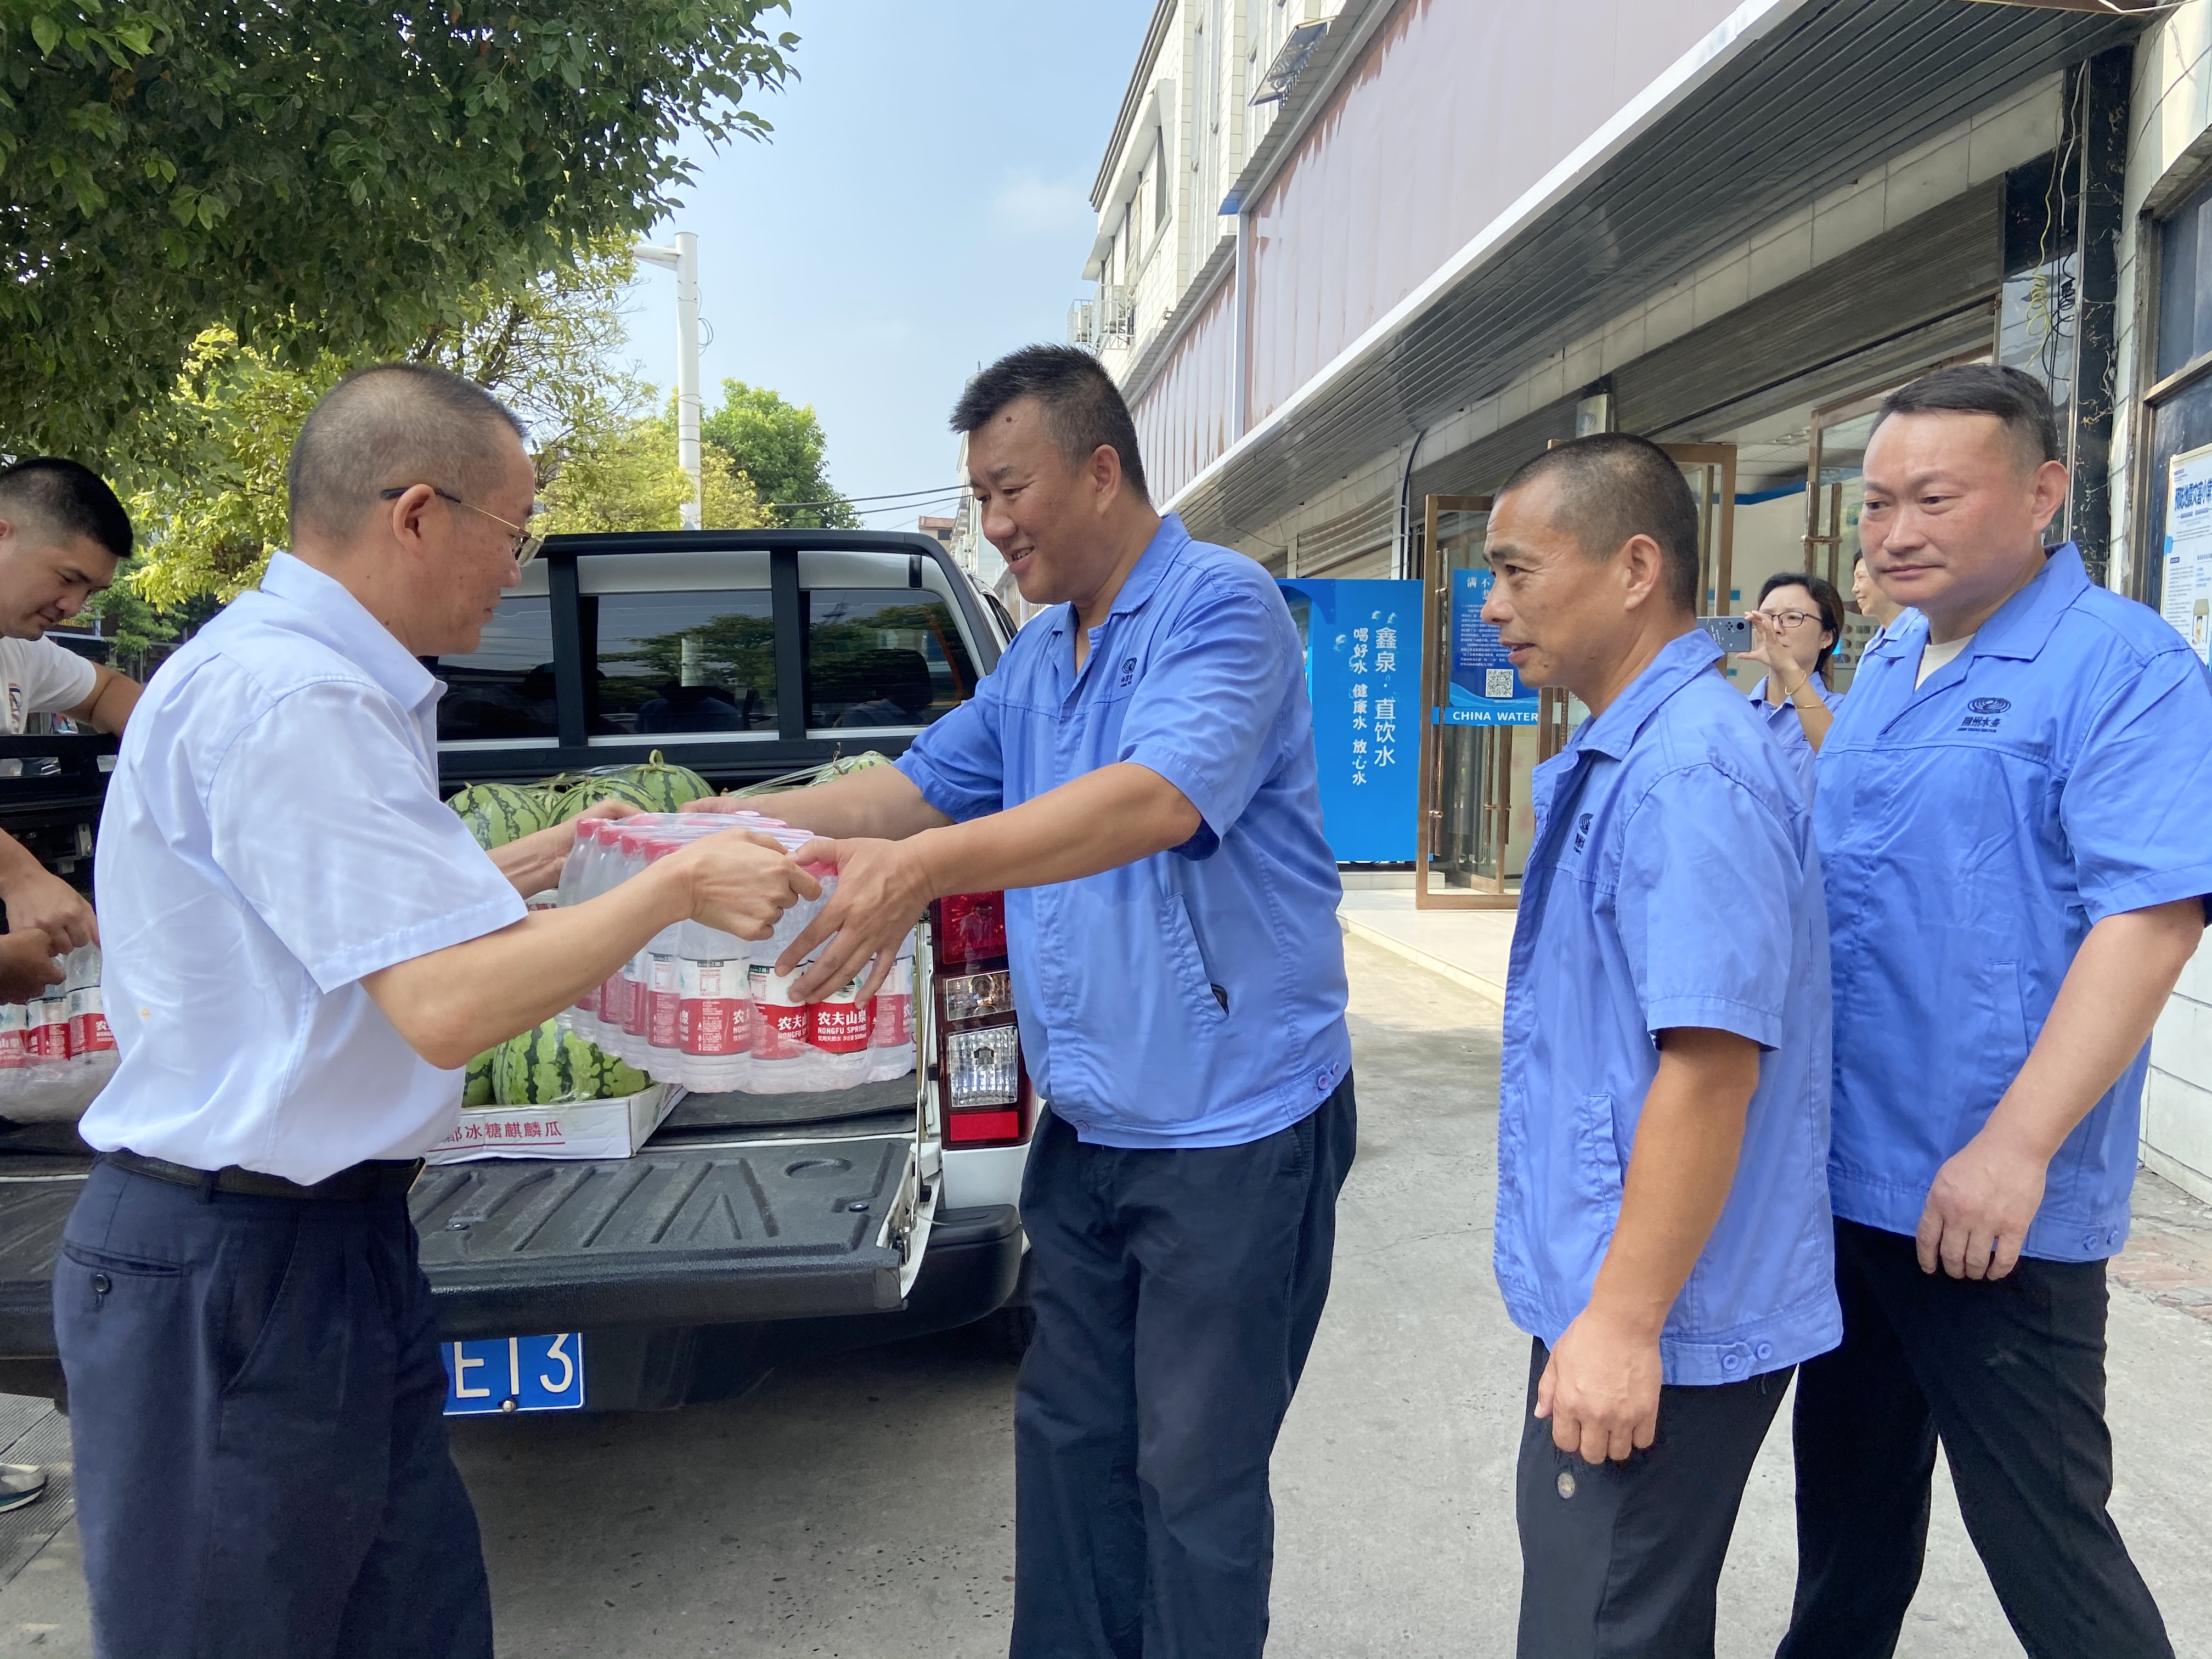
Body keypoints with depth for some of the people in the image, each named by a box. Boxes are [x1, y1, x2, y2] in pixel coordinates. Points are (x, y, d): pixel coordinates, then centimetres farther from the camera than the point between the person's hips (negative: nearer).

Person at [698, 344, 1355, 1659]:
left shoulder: (1221, 605, -15)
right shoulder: (1039, 654, 13)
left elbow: (1159, 797, -31)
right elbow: (923, 784, 14)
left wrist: (923, 867, -41)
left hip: (1232, 1129, -8)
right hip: (1088, 1121, 9)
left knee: (1195, 1474, 7)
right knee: (1068, 1437, 20)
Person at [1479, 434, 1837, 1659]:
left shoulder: (1689, 770, -22)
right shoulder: (1616, 759, 10)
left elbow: (1711, 1063, -27)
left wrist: (1625, 1324, -23)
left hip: (1655, 1327, -10)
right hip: (1601, 1295, 10)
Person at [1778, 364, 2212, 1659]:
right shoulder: (1883, 675, 12)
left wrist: (2015, 1148, -26)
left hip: (1998, 1207, -7)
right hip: (1847, 1176, 8)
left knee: (2047, 1546, 7)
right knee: (1850, 1501, 22)